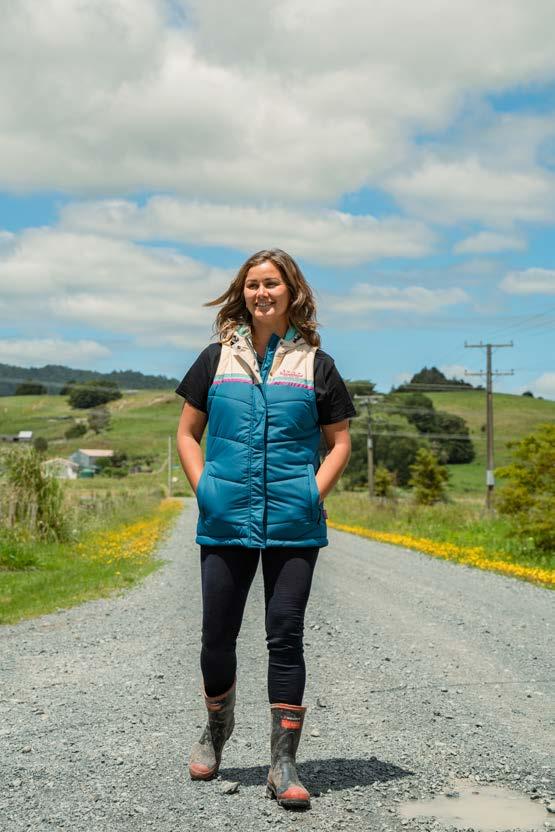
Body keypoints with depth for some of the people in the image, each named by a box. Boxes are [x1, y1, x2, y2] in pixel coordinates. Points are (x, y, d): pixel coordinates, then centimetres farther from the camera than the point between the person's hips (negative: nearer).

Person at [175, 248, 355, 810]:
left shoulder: (315, 363, 5)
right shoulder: (217, 358, 7)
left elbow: (340, 441, 10)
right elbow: (187, 433, 12)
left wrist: (314, 493, -4)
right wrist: (203, 489, -1)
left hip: (293, 526, -1)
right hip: (225, 523, 1)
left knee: (285, 636, -3)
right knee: (217, 635, 7)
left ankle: (283, 764, 3)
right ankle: (216, 727, 35)